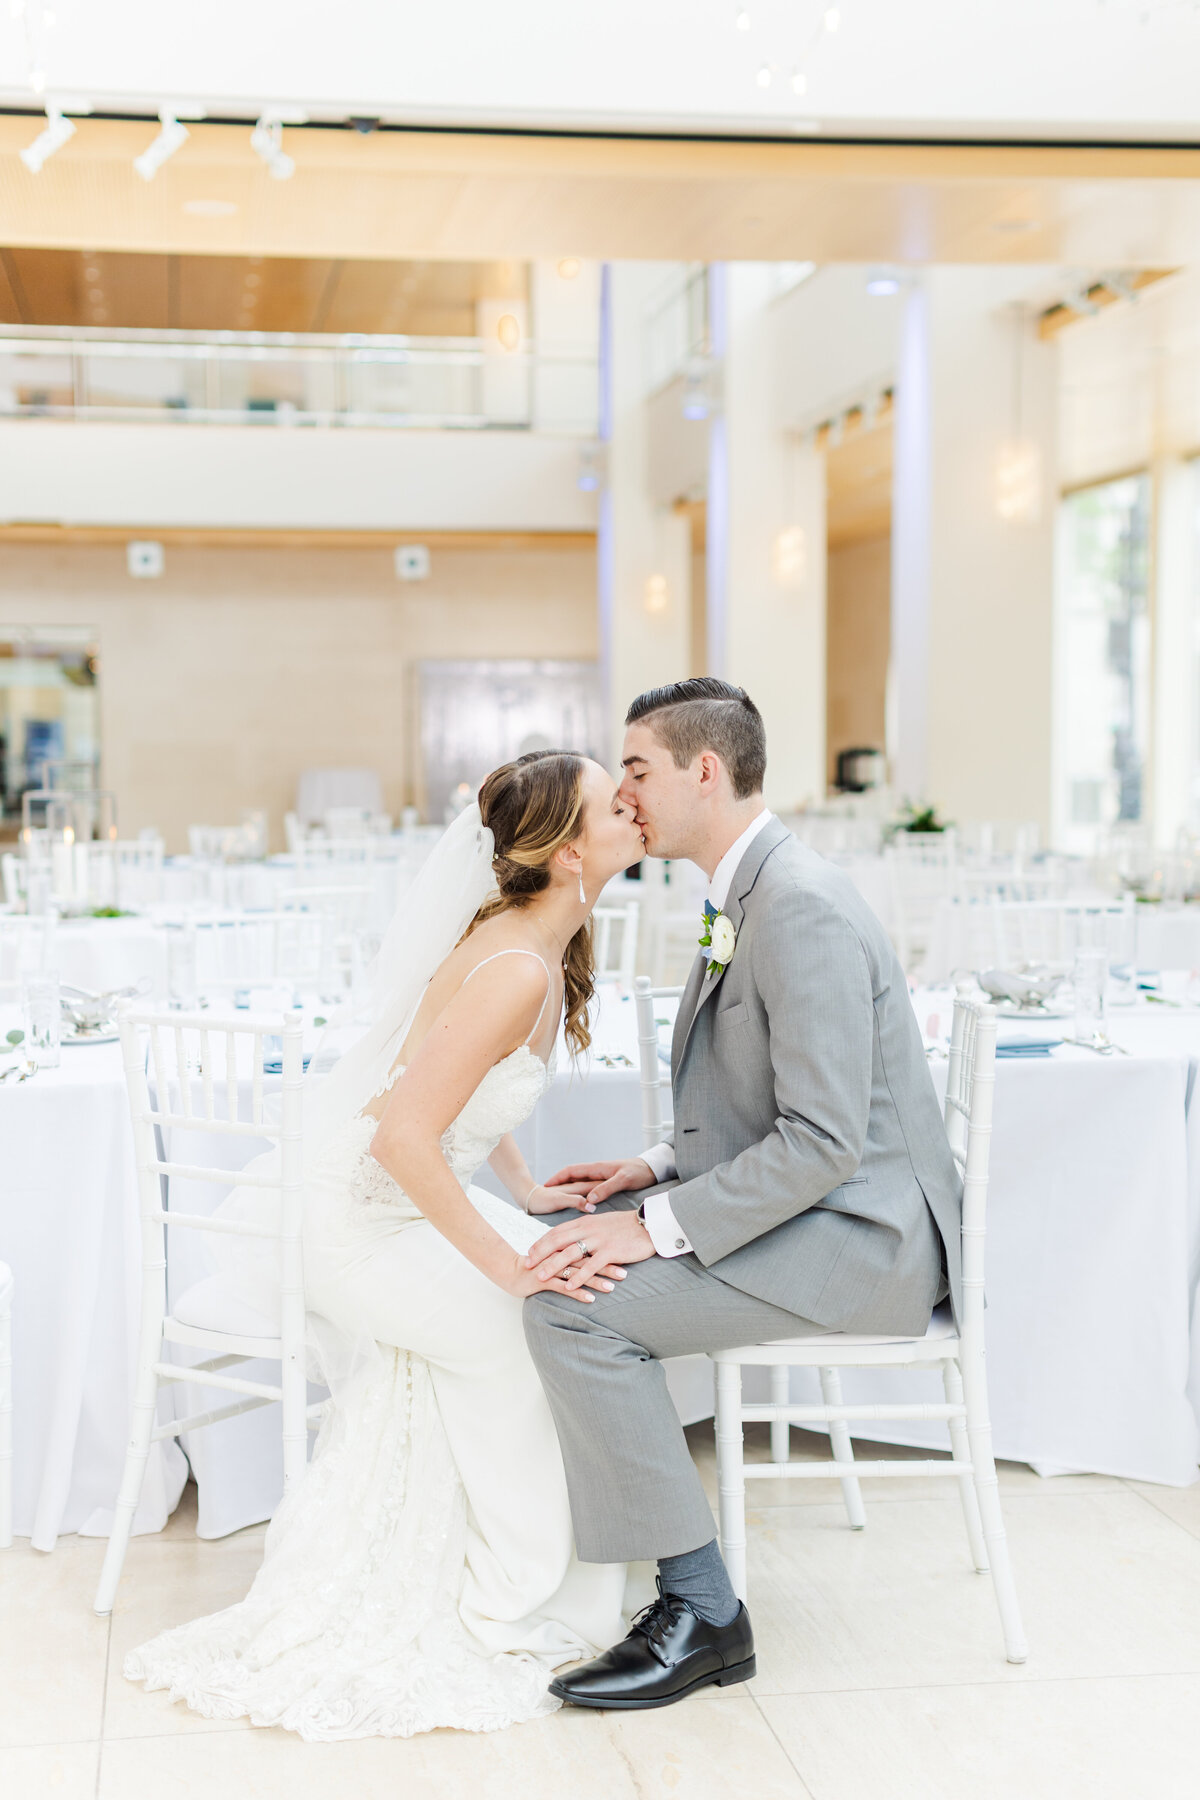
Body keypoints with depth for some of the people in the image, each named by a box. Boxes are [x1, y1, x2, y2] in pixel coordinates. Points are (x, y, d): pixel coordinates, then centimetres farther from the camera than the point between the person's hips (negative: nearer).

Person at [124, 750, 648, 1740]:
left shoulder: (528, 940, 3)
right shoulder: (518, 971, -27)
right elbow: (404, 1135, -32)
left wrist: (529, 1195, 10)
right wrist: (509, 1265, -28)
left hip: (375, 1188, 9)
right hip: (342, 1218, -9)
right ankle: (511, 1599, 7)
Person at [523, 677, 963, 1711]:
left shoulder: (803, 908, -21)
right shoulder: (746, 900, 13)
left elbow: (823, 1141, -26)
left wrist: (658, 1227, -25)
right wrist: (660, 1170, 6)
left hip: (862, 1237, -11)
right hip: (802, 1209, 11)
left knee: (573, 1308, -20)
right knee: (565, 1251, 10)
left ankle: (702, 1614, -10)